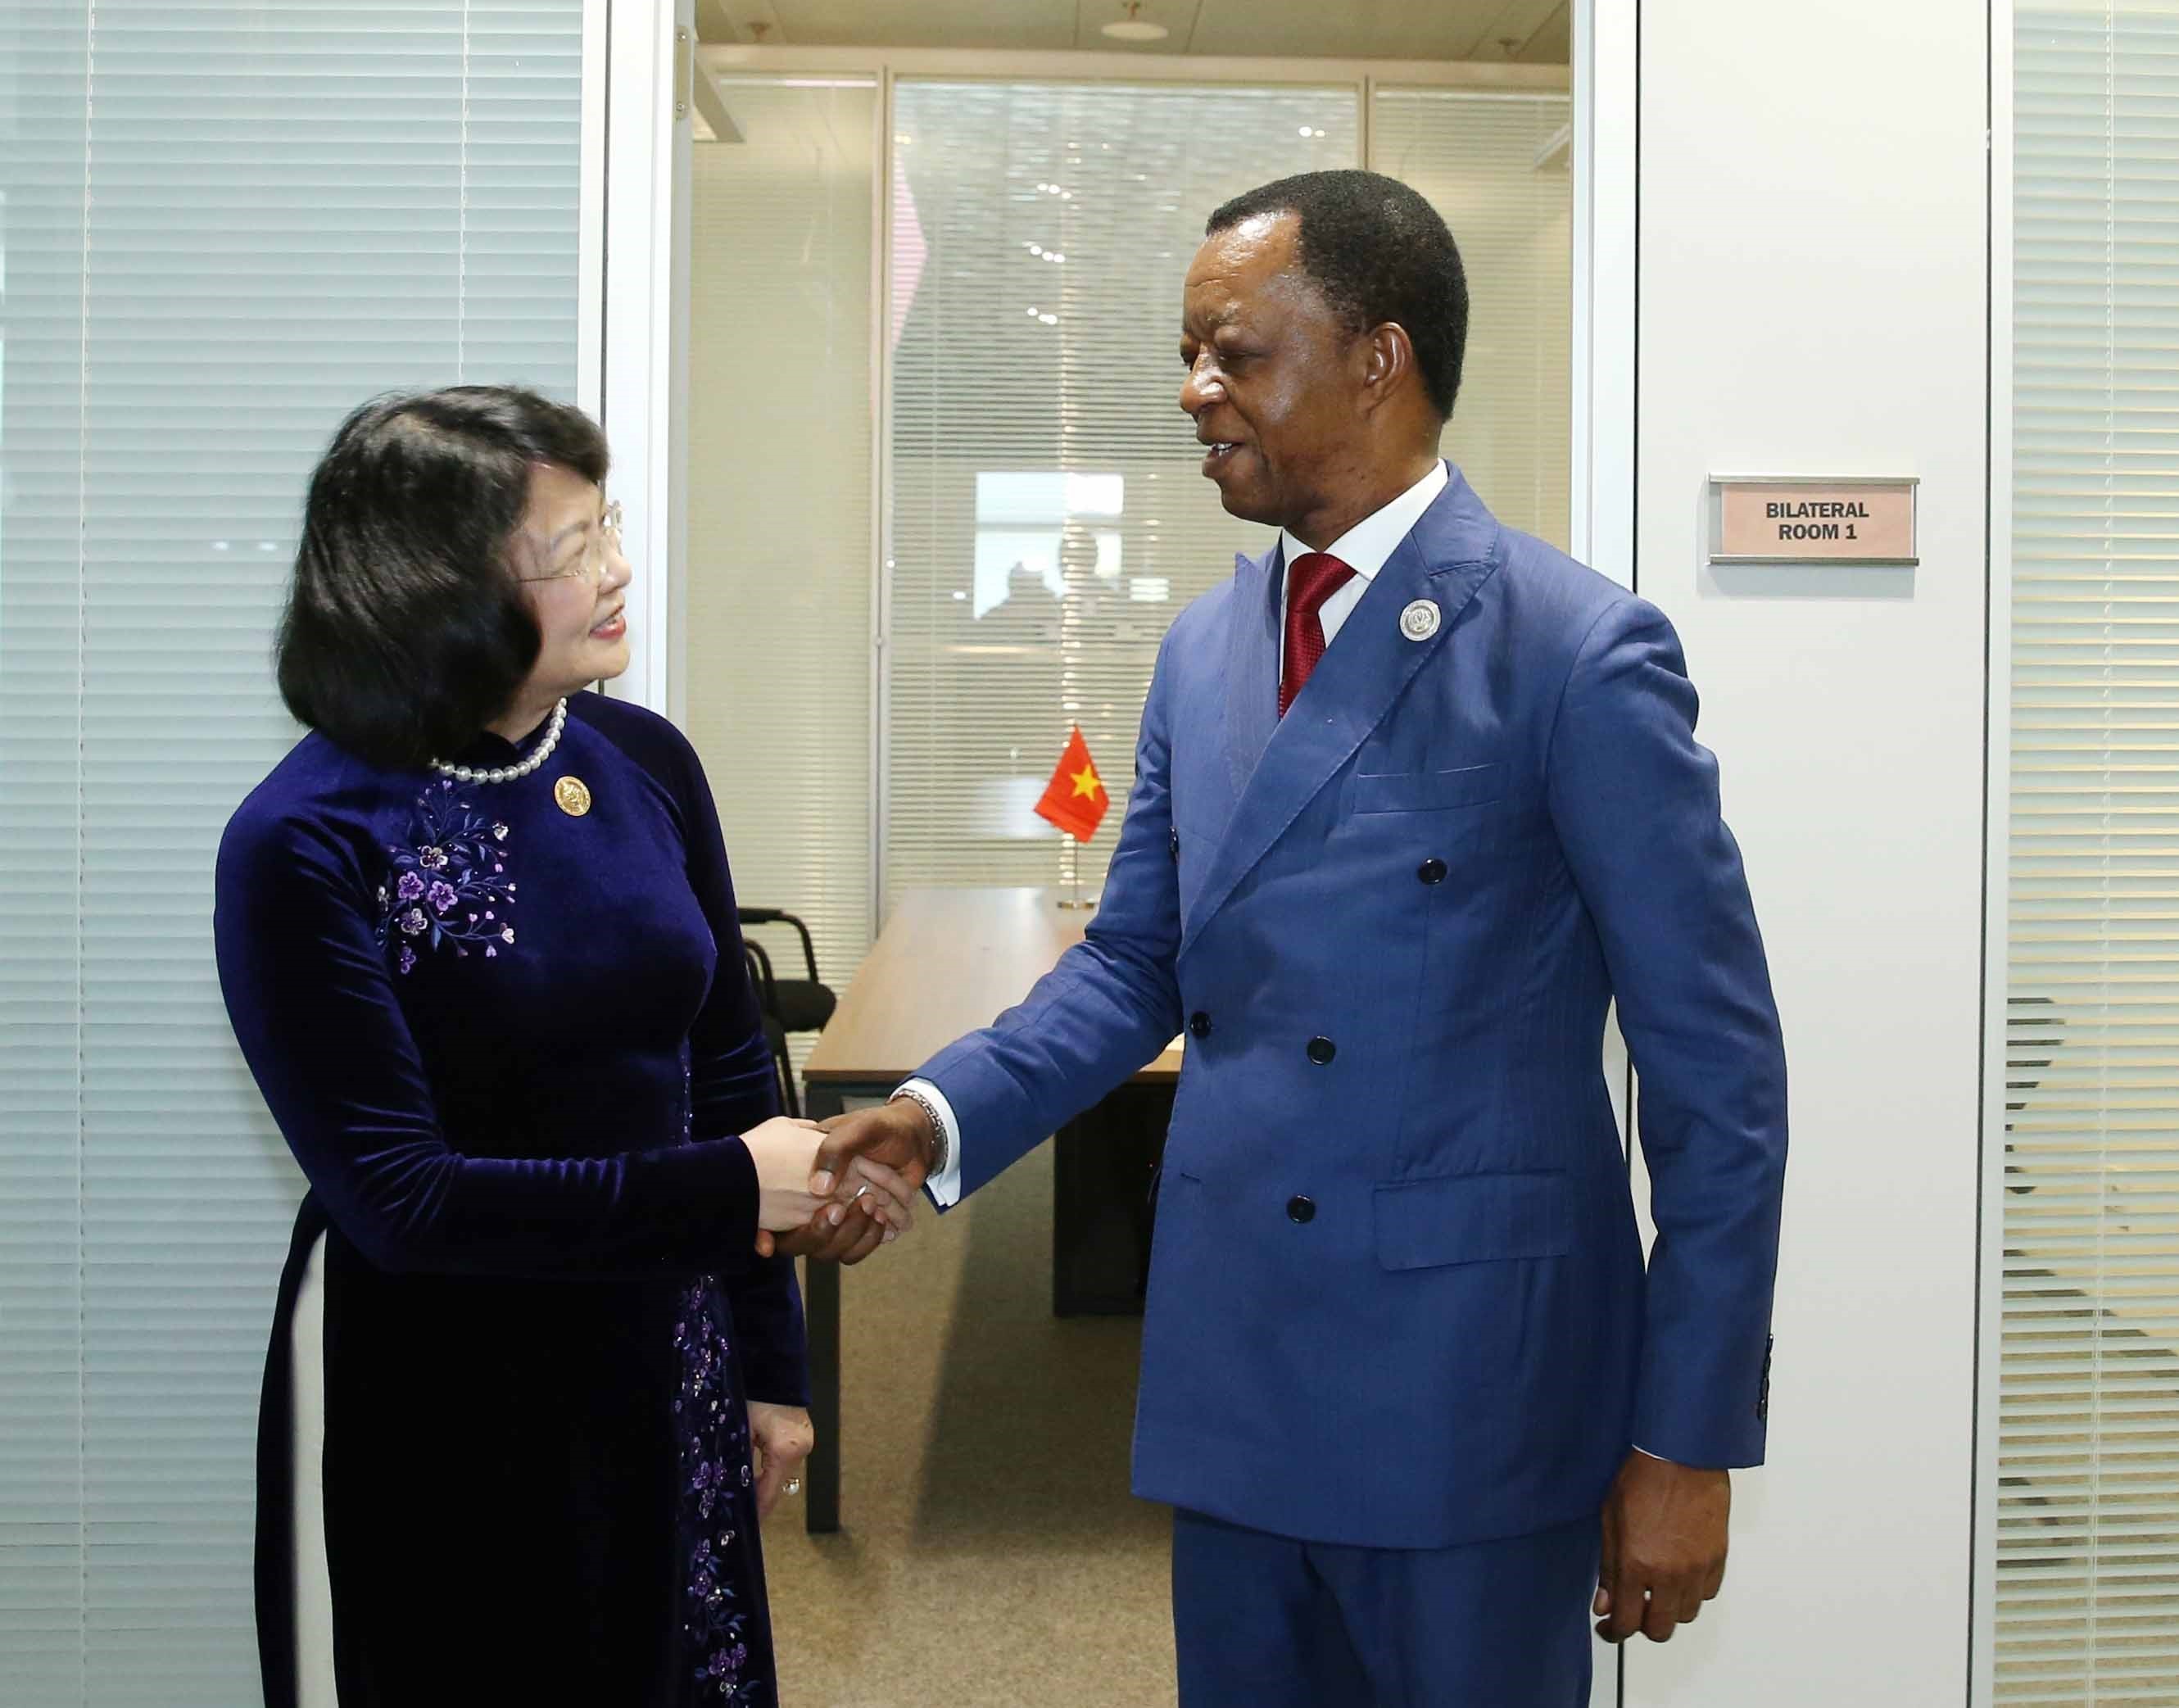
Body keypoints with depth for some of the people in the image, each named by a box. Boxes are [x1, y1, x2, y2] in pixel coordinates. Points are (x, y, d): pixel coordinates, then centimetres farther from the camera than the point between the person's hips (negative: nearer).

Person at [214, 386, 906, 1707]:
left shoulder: (645, 765, -2)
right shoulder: (307, 845, -16)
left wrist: (767, 1368, 8)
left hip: (663, 1374, 5)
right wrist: (728, 1192, -21)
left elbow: (728, 1074, 5)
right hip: (431, 1412, -4)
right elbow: (392, 1192, -18)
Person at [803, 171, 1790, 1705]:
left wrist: (1688, 1445, -9)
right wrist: (943, 1117, -4)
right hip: (1234, 1380, 6)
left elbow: (1719, 1078, -11)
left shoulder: (1578, 653, -13)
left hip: (1467, 1398, -6)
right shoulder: (1205, 652, 7)